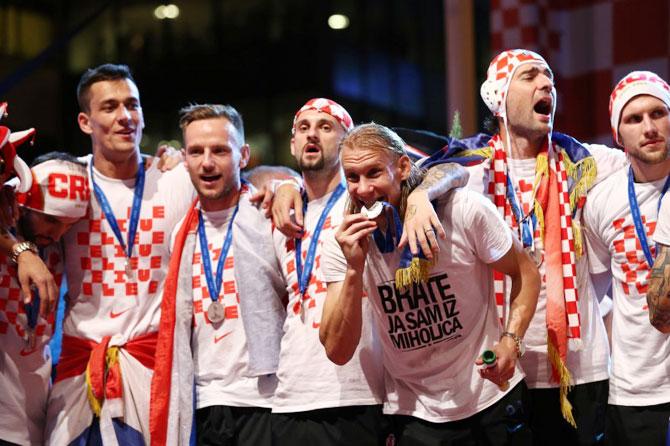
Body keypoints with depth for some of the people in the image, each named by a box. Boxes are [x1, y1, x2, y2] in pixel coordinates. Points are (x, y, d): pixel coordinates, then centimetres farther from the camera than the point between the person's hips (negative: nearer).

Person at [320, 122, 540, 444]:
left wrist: (511, 340, -16)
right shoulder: (341, 247, -9)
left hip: (494, 397, -1)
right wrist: (355, 269, -25)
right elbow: (338, 353, -14)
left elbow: (525, 273, -1)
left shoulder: (465, 211, -15)